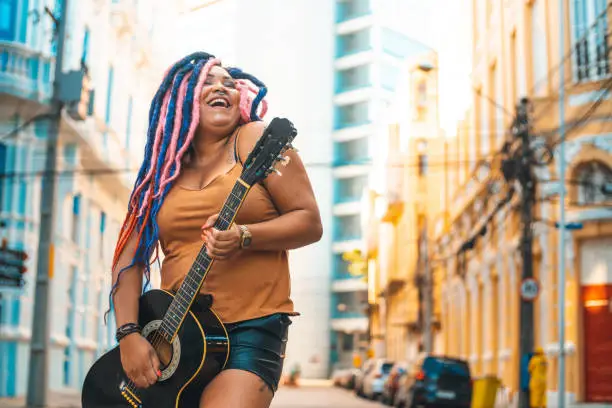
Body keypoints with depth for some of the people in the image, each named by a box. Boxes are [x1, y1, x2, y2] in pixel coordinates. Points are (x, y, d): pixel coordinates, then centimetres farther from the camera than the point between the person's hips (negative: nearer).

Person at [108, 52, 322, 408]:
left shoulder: (255, 140, 1)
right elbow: (130, 258, 7)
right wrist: (129, 334, -6)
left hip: (252, 329, -4)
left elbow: (310, 222, -4)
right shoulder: (163, 169, 12)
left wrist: (243, 237, -21)